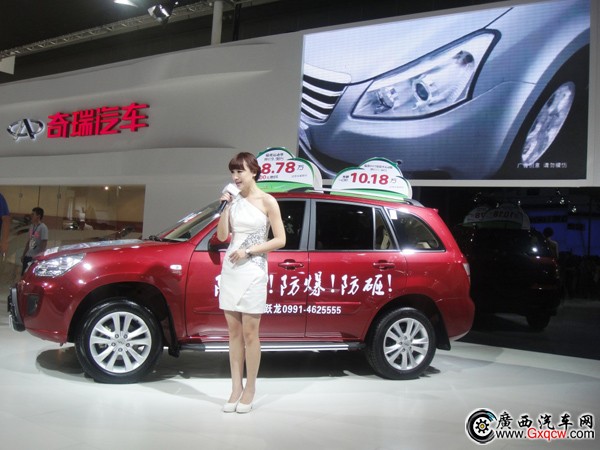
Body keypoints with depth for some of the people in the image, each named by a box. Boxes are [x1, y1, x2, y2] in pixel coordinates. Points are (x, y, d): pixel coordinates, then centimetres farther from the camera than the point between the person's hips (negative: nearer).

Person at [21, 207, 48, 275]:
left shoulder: (43, 227, -13)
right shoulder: (31, 226, 12)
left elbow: (44, 244, -16)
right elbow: (28, 242, 17)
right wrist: (23, 255, 15)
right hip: (28, 256, 8)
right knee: (24, 275, 9)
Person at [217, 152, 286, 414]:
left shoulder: (267, 201, -4)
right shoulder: (234, 200, 9)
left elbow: (280, 240, -6)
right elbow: (222, 236, 5)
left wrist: (248, 250, -12)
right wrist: (225, 206, -4)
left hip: (253, 269, -5)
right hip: (230, 267, 5)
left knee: (249, 333, 0)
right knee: (234, 332, 8)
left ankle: (250, 389, 13)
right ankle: (236, 389, 16)